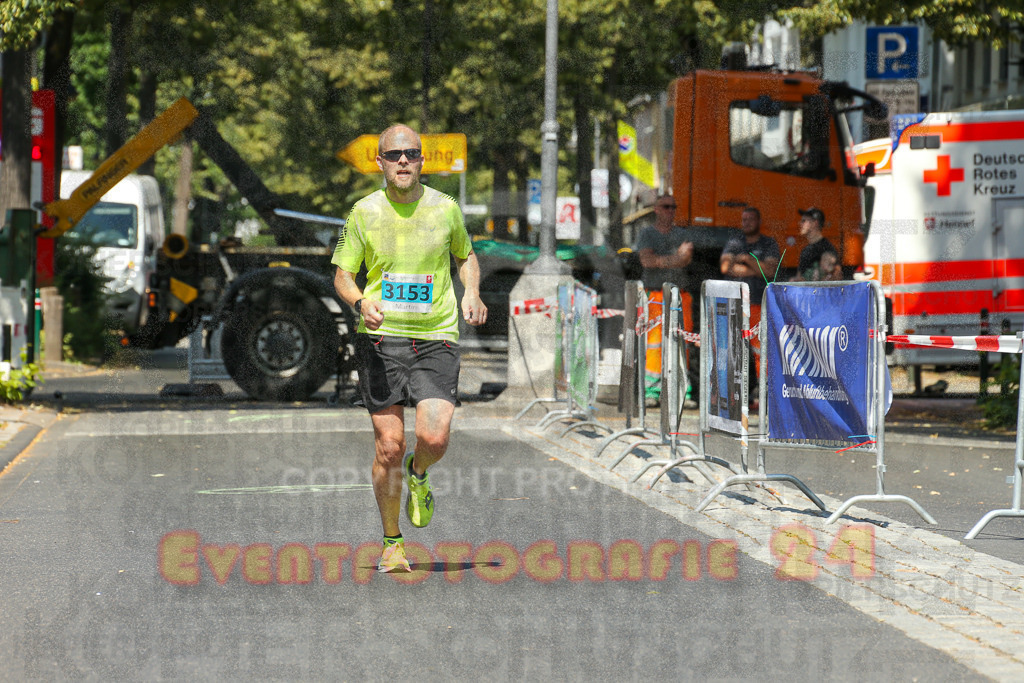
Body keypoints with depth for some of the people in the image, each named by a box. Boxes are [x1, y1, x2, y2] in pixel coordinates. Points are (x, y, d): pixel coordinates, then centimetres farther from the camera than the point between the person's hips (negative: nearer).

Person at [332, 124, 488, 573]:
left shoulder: (445, 208, 4)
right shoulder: (365, 212, 1)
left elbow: (466, 255, 21)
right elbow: (343, 275, 6)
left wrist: (471, 294, 2)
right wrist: (361, 303, -15)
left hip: (436, 339, 0)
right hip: (381, 339, 0)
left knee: (435, 438, -17)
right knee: (389, 446, -3)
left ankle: (418, 474, 22)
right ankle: (392, 543, 15)